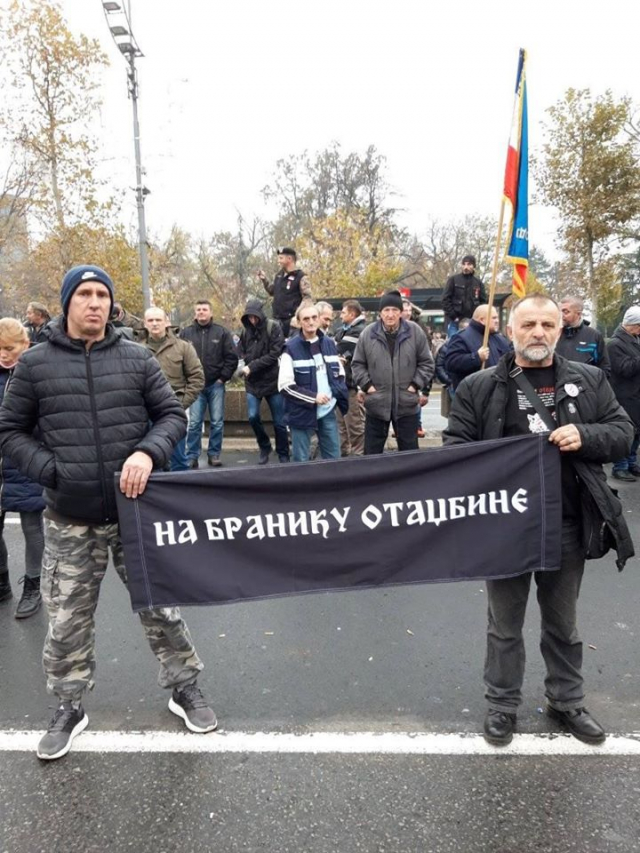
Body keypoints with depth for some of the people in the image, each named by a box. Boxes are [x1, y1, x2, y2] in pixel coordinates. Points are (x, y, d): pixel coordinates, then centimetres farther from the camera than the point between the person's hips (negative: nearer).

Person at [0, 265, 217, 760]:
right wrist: (51, 471, -9)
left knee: (161, 606, 12)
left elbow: (173, 415, 3)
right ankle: (69, 707, 34)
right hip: (70, 518, 0)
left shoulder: (137, 358, 2)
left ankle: (185, 687, 33)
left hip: (137, 508, 0)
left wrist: (148, 452, -16)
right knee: (68, 620, 11)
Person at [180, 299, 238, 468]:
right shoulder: (186, 333, 3)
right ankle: (192, 456, 6)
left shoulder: (222, 332, 1)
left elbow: (232, 357, 0)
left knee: (217, 422, 4)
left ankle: (214, 454, 15)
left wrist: (223, 378, -4)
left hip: (216, 385, 0)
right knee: (194, 423, -1)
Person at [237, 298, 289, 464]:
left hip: (272, 381, -3)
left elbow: (275, 354, -15)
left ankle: (283, 455, 21)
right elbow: (240, 352, 8)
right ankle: (264, 447, 19)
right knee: (253, 417, -7)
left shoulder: (273, 328, -8)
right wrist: (243, 365, -14)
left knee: (279, 422, 4)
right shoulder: (246, 330, 5)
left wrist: (252, 366, -19)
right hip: (252, 382, 3)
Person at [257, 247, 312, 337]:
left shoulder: (301, 277, -9)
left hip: (292, 319, -7)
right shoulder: (279, 275, 13)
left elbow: (307, 299, -12)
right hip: (278, 319, 7)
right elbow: (272, 292, 26)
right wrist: (264, 280, 11)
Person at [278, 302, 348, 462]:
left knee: (333, 458, 13)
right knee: (302, 461, 5)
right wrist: (313, 397, -17)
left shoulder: (329, 343, 8)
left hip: (327, 411, 5)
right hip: (302, 413, -4)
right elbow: (285, 385, -12)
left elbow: (340, 373, 18)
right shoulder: (291, 348, -8)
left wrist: (338, 394, -2)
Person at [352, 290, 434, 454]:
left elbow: (426, 362, 4)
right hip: (376, 404, 1)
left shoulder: (415, 332, -3)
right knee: (372, 451, 10)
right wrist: (367, 385, -4)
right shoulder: (368, 334, -2)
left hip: (406, 404, 0)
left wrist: (416, 384, -5)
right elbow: (357, 364, 6)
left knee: (409, 450, 10)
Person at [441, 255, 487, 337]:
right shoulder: (453, 280, 3)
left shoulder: (478, 283, 11)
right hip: (454, 321, -3)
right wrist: (453, 316, -9)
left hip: (471, 321, 3)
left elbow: (483, 302, 12)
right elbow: (445, 299, -2)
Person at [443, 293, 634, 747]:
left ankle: (566, 700, 42)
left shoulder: (589, 380, 4)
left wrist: (585, 436, -13)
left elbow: (623, 432, 6)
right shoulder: (479, 386, -2)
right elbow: (456, 446, -1)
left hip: (567, 525, 2)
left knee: (562, 622, 21)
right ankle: (503, 704, 34)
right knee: (505, 624, 14)